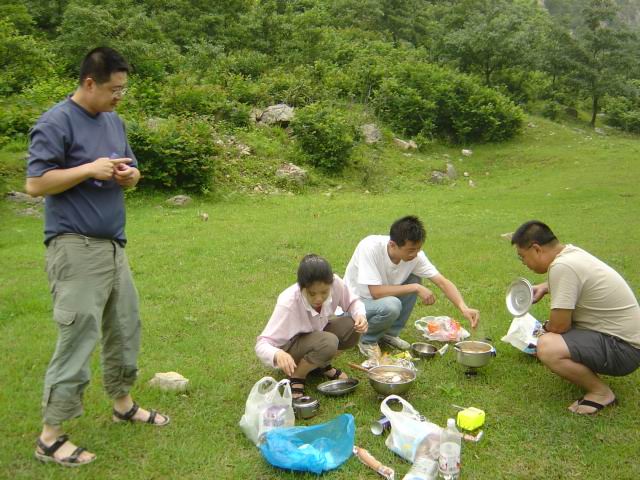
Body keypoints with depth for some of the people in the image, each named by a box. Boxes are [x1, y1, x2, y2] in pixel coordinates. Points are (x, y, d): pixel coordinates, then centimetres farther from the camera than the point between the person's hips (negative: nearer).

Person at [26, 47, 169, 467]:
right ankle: (51, 437, 7)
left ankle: (124, 404, 35)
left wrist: (130, 175, -5)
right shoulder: (55, 123, -10)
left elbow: (131, 172, 19)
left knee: (126, 327, 16)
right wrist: (90, 169, -19)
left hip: (113, 245, 8)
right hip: (76, 248, -8)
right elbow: (35, 183, -14)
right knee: (78, 338, -6)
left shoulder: (114, 121, 13)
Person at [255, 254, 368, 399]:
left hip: (317, 331, 5)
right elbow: (261, 345, -35)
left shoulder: (335, 283, -26)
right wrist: (278, 354, -58)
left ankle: (323, 365, 5)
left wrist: (360, 315, -28)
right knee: (328, 343, -34)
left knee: (353, 326, -21)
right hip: (289, 345, -5)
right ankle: (296, 378, -6)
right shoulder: (288, 303, -36)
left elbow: (353, 302, -5)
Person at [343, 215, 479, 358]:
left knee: (414, 279, -12)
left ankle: (390, 333, 2)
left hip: (381, 298, 6)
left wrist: (464, 308, -31)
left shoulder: (415, 254, -16)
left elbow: (442, 282, -16)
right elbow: (376, 292, -33)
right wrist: (415, 288, -29)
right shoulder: (370, 247, -31)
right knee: (391, 305, -34)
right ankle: (367, 340, -3)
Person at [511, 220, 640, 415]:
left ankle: (601, 392, -7)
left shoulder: (562, 267, -24)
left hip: (623, 349, -10)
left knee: (547, 348, -29)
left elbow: (559, 326, -22)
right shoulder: (570, 251, 5)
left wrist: (546, 328, 1)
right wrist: (544, 287, 14)